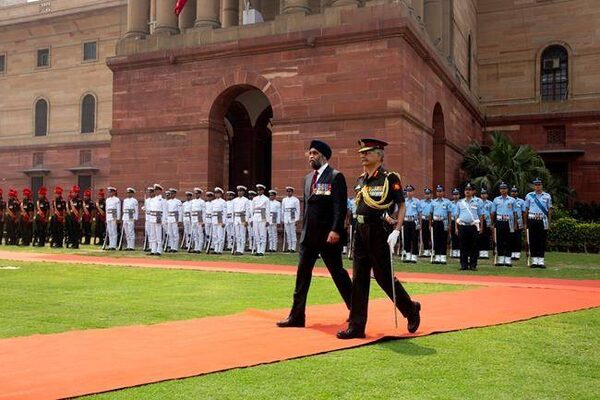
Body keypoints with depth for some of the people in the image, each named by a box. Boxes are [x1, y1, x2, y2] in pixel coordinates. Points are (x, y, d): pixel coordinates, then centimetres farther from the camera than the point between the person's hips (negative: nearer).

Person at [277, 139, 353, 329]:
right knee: (302, 274, 5)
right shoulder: (308, 178, 15)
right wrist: (304, 230, 17)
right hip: (309, 235, 7)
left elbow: (340, 207, -15)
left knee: (338, 273, 2)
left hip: (328, 235, -7)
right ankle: (297, 316, 10)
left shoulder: (336, 177, -8)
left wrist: (335, 230, -23)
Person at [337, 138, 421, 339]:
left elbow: (402, 206, -8)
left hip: (379, 232, -7)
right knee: (359, 279, 5)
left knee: (384, 277, 1)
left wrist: (396, 231, -17)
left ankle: (411, 309, 25)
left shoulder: (390, 178, -8)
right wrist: (359, 229, 15)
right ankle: (356, 326, 10)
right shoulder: (361, 179, 11)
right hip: (361, 232, 7)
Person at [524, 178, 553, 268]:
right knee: (533, 241, 2)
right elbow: (525, 210, 7)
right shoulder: (529, 196, 7)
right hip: (532, 220, 0)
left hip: (543, 220, 0)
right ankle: (534, 261, 7)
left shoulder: (547, 196, 7)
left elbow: (549, 210, 8)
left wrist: (549, 223, 3)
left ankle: (541, 261, 5)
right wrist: (525, 224, 4)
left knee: (542, 241, 1)